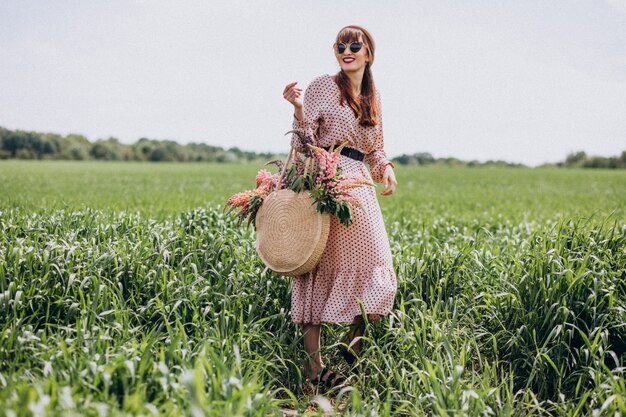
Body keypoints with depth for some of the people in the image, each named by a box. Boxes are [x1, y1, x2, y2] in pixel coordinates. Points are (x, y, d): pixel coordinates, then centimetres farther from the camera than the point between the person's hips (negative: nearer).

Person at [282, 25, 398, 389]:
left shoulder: (373, 97, 17)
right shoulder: (323, 87, 0)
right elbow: (304, 143, -5)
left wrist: (386, 168, 3)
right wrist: (299, 109, -21)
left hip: (359, 187, 6)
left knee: (374, 268, -3)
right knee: (321, 267, -7)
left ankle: (355, 340, 13)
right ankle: (313, 361, -2)